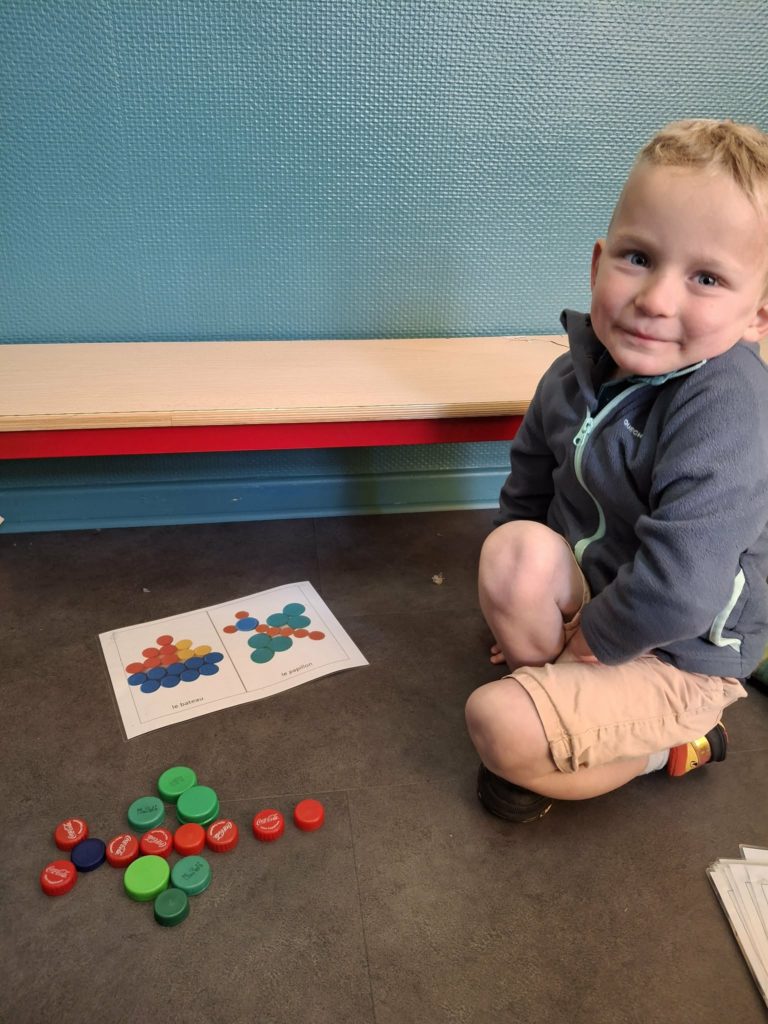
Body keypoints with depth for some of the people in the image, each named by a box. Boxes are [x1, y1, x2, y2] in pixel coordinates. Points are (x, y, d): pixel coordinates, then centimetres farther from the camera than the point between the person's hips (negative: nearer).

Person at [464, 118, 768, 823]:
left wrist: (585, 642, -19)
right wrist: (533, 601, 3)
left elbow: (679, 589, -35)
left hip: (680, 660, -5)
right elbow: (528, 488, 8)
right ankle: (558, 701, -3)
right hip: (587, 597, 6)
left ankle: (666, 746, 7)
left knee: (500, 725, -21)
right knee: (515, 548, -25)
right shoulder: (576, 376, -7)